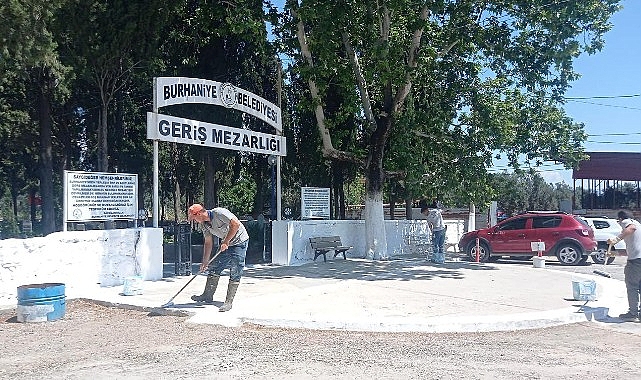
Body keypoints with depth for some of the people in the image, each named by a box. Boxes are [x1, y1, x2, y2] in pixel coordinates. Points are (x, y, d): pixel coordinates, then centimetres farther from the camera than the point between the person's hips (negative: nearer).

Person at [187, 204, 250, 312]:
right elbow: (208, 243, 8)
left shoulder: (219, 213, -24)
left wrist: (226, 241, -26)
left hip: (239, 242, -8)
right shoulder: (204, 224, 1)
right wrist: (205, 262, 6)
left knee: (235, 273, -8)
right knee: (214, 267, 7)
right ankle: (208, 295, 18)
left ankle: (228, 302, -4)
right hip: (226, 245, 8)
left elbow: (236, 224, -30)